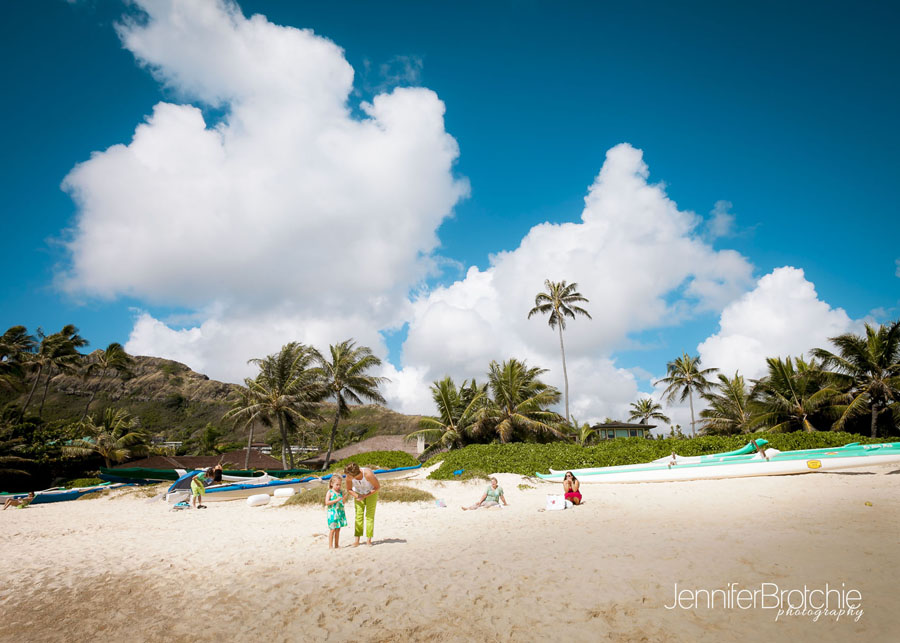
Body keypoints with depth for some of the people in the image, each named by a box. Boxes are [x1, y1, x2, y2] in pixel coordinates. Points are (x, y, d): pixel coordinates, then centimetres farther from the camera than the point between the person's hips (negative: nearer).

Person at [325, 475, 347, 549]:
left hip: (340, 512, 5)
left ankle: (336, 545, 19)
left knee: (338, 529, 10)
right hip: (333, 513, -5)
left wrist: (343, 499, -4)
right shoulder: (329, 492, -5)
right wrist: (336, 500, -20)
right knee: (332, 529, -3)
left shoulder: (340, 492, 11)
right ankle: (330, 546, 4)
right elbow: (327, 502, -14)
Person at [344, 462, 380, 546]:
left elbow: (378, 487, -22)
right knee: (358, 515, -6)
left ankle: (368, 539, -2)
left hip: (371, 492, -3)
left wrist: (365, 496, -23)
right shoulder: (349, 477, -26)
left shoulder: (368, 474, -37)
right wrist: (357, 496, -22)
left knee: (370, 515, -8)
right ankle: (356, 540, -2)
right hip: (358, 493, 3)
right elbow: (349, 490, -6)